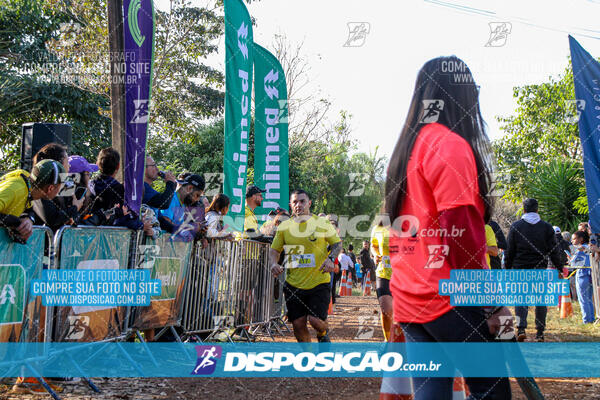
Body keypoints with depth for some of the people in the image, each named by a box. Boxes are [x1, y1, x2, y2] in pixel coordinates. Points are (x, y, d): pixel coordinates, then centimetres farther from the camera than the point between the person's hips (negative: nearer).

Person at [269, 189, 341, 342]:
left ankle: (323, 335, 24)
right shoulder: (284, 227, 5)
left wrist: (330, 259, -12)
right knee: (298, 324, 4)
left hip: (319, 283, -2)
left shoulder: (322, 223, 0)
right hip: (293, 284, 2)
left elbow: (337, 243, 7)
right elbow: (274, 250, 12)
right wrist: (274, 264, -10)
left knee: (315, 320, -13)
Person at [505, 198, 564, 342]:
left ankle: (521, 329, -11)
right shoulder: (547, 227, 4)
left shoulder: (515, 226, 1)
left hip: (520, 268, -1)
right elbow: (554, 251, 5)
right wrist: (560, 267, 13)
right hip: (540, 269, 1)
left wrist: (507, 268, 11)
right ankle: (540, 333, 11)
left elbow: (509, 251, 2)